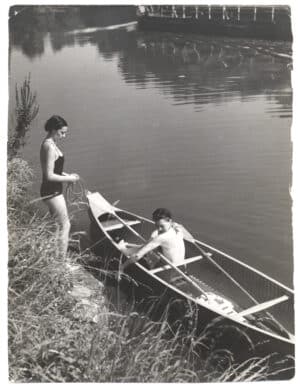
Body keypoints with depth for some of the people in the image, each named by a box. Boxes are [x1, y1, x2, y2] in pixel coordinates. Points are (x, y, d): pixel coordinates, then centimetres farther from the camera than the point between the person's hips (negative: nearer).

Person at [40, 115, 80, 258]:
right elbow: (49, 176, -23)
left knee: (59, 225, 20)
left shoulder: (47, 144, 10)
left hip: (52, 191, 10)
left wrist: (64, 174, 7)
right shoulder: (51, 147, -21)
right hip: (52, 192, -10)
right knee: (64, 226, 0)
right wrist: (68, 179, -13)